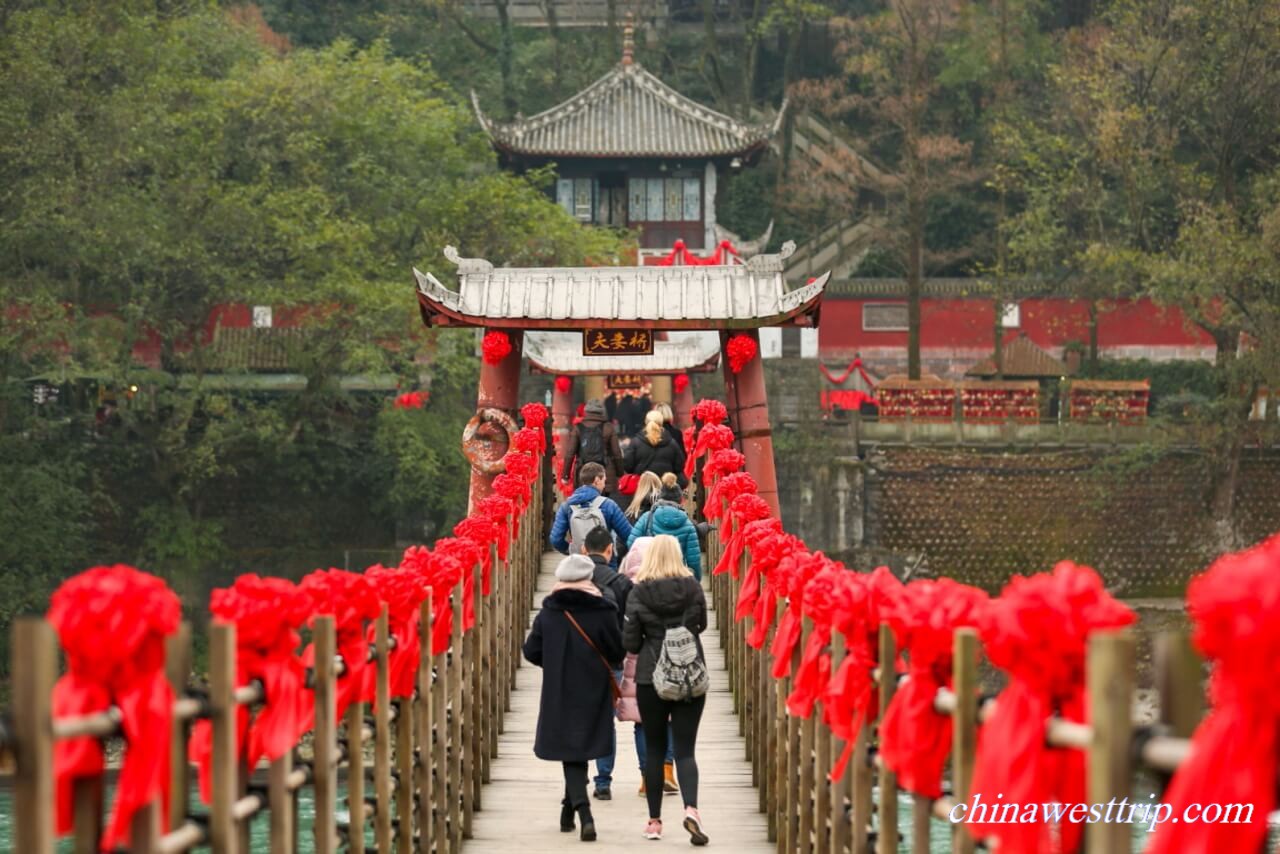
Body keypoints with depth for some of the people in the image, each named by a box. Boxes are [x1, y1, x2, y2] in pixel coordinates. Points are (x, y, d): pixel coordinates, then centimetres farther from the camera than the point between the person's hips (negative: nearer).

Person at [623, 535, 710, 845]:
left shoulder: (639, 593, -7)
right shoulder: (692, 588, -4)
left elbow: (629, 642, -5)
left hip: (650, 677, 0)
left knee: (654, 749, 11)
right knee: (685, 749, 1)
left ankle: (655, 821, 14)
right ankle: (691, 808, -21)